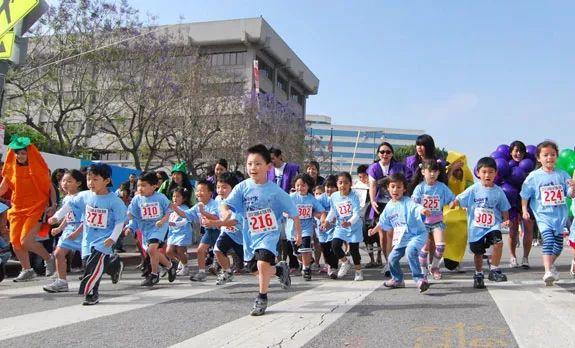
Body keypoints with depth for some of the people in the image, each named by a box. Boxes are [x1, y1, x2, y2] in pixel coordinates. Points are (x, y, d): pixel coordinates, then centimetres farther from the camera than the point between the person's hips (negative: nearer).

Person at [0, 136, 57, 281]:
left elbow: (50, 187, 0)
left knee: (26, 241, -16)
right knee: (15, 242, 2)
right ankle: (26, 270, 21)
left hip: (37, 208, -5)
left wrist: (53, 205, -12)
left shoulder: (38, 167, -4)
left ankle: (49, 258, 8)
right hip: (18, 208, 5)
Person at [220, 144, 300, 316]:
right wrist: (226, 213, -43)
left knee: (262, 264, -25)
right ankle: (280, 269, 46)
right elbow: (226, 204, -19)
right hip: (250, 235, 4)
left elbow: (293, 213, -3)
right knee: (255, 269, 16)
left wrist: (298, 234, 5)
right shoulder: (242, 187, -9)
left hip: (269, 234, -4)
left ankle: (262, 298, -2)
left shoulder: (275, 191, -14)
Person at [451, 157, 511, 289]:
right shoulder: (473, 189, -3)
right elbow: (459, 199, -4)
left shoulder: (498, 191, 0)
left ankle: (494, 270, -11)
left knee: (498, 241, -27)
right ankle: (478, 275, 31)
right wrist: (453, 203, -21)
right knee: (478, 252, 9)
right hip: (476, 227, 0)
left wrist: (506, 220, -6)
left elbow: (504, 209, 7)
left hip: (493, 225, 0)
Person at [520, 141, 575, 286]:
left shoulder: (562, 175, 4)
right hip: (543, 215, -4)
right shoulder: (534, 176, -3)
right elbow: (525, 195, 4)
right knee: (548, 240, -20)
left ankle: (551, 265, 37)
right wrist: (524, 210, -5)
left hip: (560, 215, 4)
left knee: (558, 244, 11)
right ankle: (548, 272, -24)